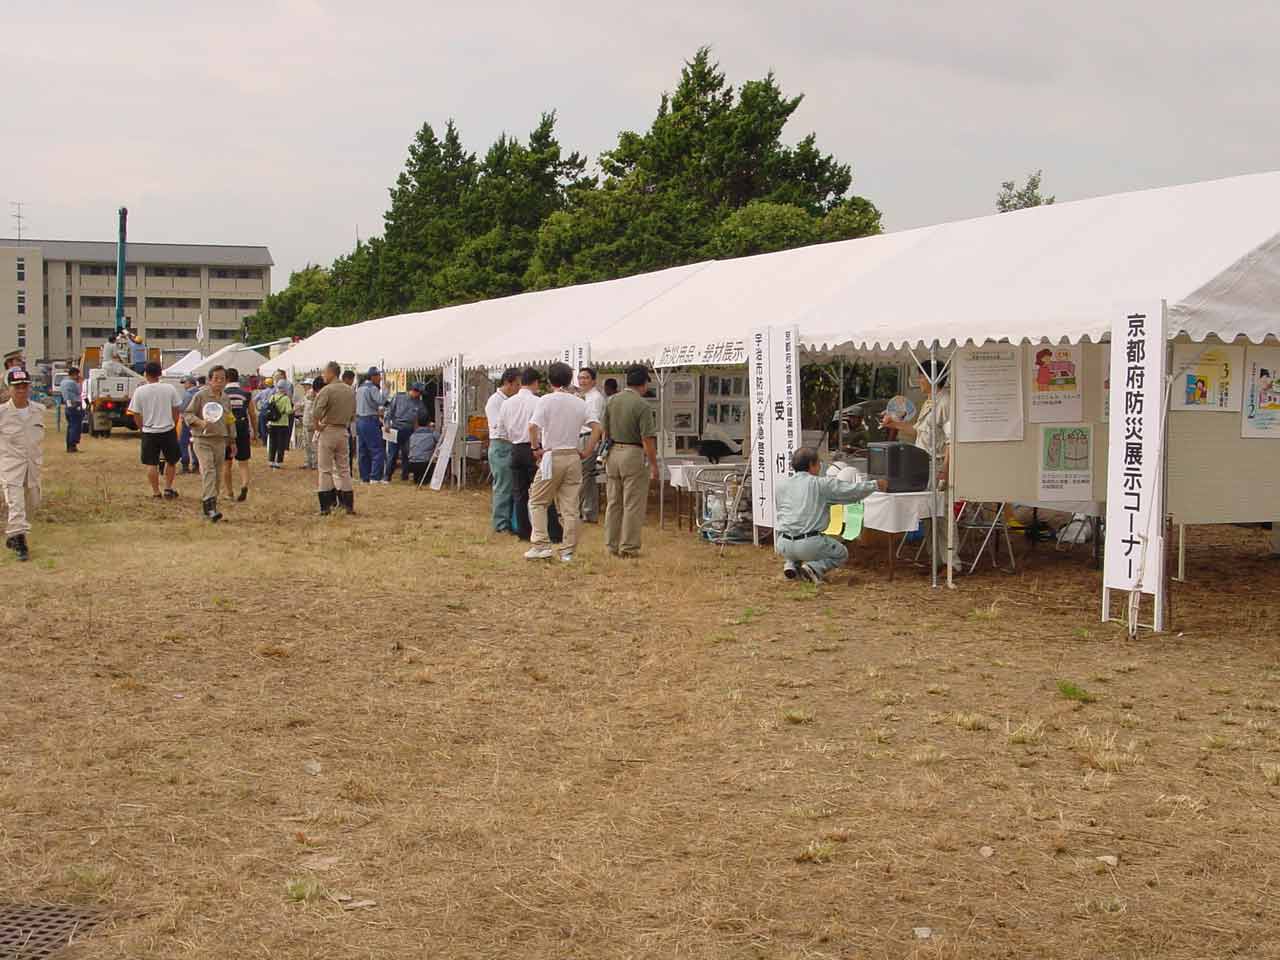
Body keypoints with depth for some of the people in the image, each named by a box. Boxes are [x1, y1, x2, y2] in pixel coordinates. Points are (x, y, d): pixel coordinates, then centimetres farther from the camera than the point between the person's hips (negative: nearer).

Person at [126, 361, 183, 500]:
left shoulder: (139, 391, -7)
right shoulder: (170, 388, -5)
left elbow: (136, 415, -2)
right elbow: (177, 410, 1)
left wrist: (142, 427, 14)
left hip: (149, 432, -1)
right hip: (168, 430, 1)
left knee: (151, 464, 7)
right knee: (171, 461, 18)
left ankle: (156, 492, 8)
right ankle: (168, 489, 16)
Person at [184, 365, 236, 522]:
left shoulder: (226, 398, 13)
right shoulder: (201, 395, -5)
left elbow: (230, 420, 23)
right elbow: (188, 413, -4)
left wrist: (232, 440, 23)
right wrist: (201, 422, -22)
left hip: (220, 441, 6)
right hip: (202, 440, -6)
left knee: (216, 474, 7)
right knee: (208, 471, -18)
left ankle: (208, 506, 18)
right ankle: (210, 505, -24)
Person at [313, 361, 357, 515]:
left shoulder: (326, 390, -14)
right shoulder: (350, 391, 7)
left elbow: (316, 413, -24)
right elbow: (353, 415, 12)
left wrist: (317, 426, -10)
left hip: (327, 431, -6)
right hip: (343, 432, 6)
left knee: (325, 470, 1)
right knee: (343, 468, 13)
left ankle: (326, 506, 0)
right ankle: (348, 505, 13)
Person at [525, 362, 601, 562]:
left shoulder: (546, 400, -7)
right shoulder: (580, 403, 7)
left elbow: (533, 427, -19)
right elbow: (596, 427, -1)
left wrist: (536, 449, -7)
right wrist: (587, 451, 3)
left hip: (551, 456, -4)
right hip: (573, 457, 4)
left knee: (537, 502, 9)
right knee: (570, 507, 6)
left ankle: (542, 545, -1)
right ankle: (567, 551, 7)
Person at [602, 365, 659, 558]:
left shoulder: (611, 401, 5)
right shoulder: (642, 405, -14)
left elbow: (606, 431, 12)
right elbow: (647, 439, -16)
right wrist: (654, 465, -11)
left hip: (613, 453, 7)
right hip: (633, 454, -6)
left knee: (614, 502, 14)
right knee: (633, 504, 1)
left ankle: (612, 545, 19)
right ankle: (628, 547, 2)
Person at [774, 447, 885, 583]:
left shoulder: (779, 484, 6)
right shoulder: (823, 484, -2)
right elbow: (853, 490, 4)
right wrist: (876, 484, 21)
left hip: (784, 546, 4)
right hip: (810, 544, -4)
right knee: (841, 554, 22)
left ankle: (791, 564, 12)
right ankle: (814, 567, -6)